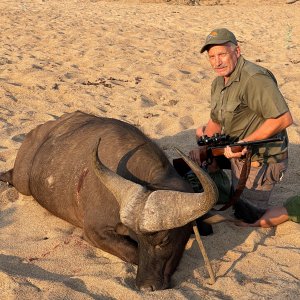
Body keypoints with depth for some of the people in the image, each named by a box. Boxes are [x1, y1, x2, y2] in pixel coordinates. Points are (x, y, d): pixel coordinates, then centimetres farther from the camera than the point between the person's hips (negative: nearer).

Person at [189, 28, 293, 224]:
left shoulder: (254, 79, -28)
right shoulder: (219, 83, 4)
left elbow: (284, 119, -34)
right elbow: (216, 122, 13)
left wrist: (244, 143, -31)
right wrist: (202, 150, -3)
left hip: (259, 159, -9)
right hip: (238, 150, 9)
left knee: (247, 219, 0)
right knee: (202, 133, 21)